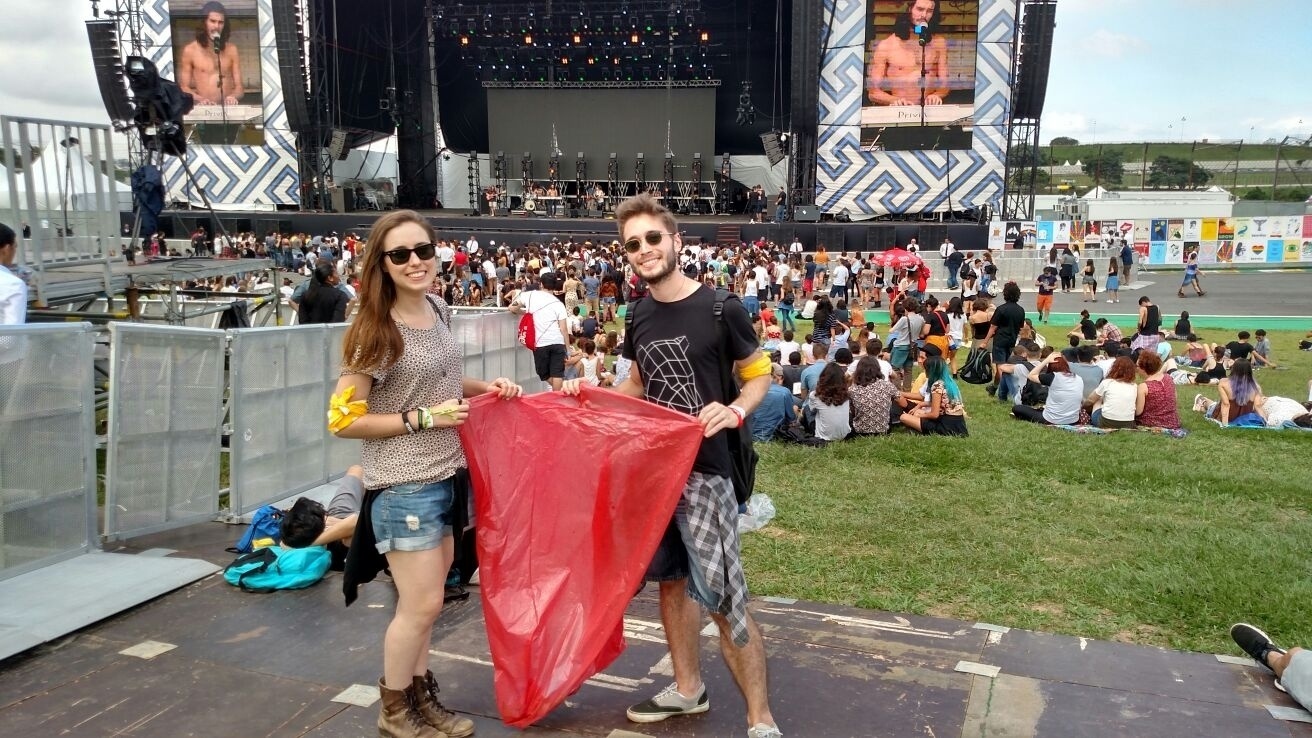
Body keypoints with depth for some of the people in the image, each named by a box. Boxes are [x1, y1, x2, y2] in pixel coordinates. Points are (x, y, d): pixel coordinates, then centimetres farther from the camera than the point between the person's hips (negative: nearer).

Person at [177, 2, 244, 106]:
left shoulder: (231, 49, 11)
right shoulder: (190, 50, 5)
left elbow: (239, 86, 9)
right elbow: (183, 87, 4)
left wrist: (233, 96, -12)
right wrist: (200, 99, -15)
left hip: (228, 107, 1)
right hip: (203, 108, -1)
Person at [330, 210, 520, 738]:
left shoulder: (439, 312, 4)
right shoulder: (375, 332, -17)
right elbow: (342, 420, -16)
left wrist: (487, 387, 3)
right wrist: (422, 418, -19)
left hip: (445, 477, 7)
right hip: (403, 486, -7)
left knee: (425, 601, 17)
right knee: (422, 605, 1)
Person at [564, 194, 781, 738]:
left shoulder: (721, 309, -10)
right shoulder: (640, 313, 7)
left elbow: (759, 375, -2)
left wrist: (736, 412, -22)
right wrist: (591, 394, 4)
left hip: (704, 467, -6)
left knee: (722, 597, -7)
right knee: (671, 578, 16)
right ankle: (688, 688, 34)